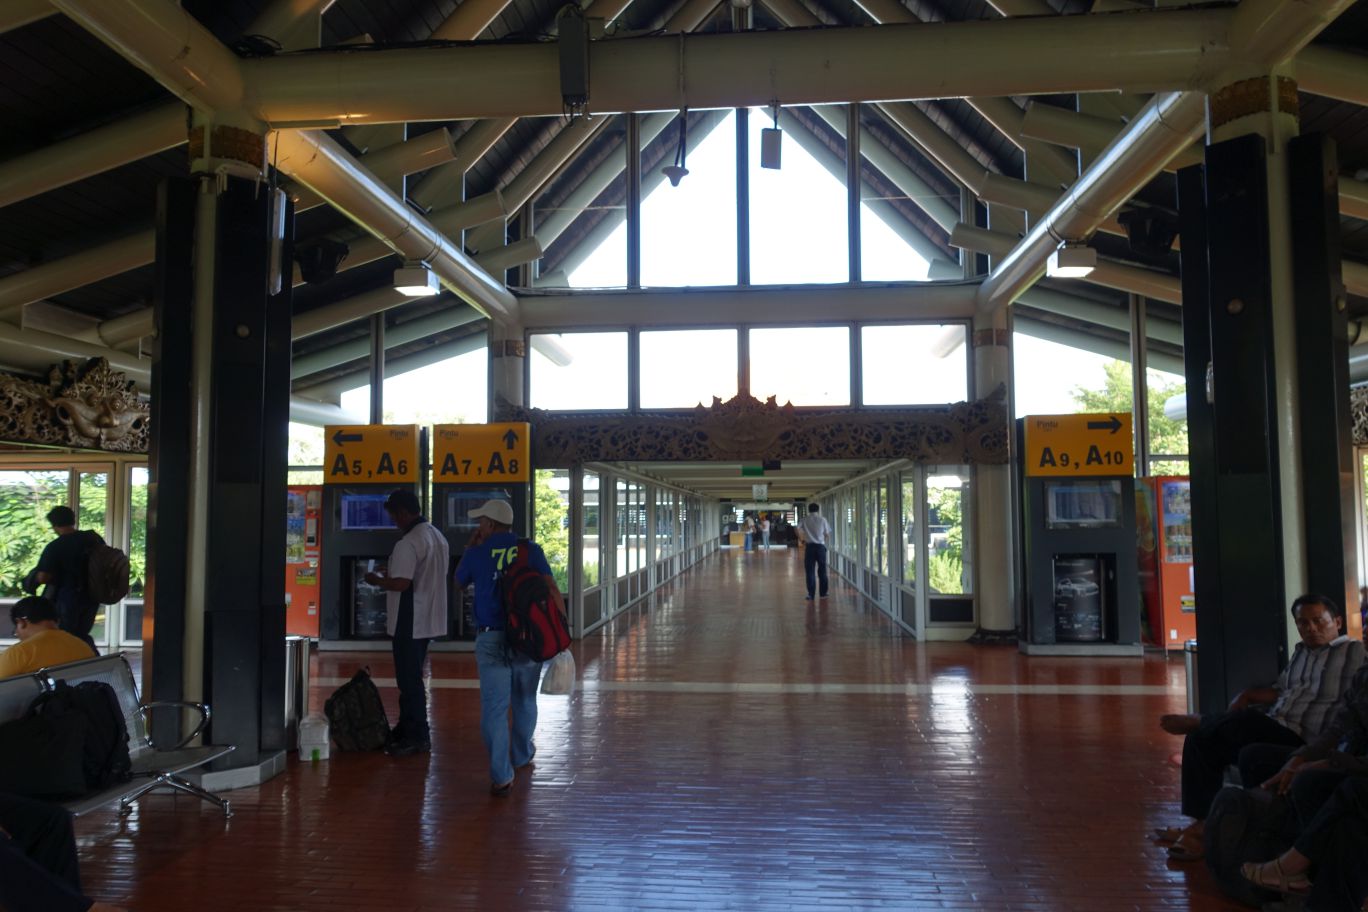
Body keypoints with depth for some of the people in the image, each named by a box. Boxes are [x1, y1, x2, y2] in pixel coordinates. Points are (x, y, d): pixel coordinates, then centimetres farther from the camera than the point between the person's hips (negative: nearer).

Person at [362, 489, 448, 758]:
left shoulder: (408, 543, -20)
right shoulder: (438, 537, 11)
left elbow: (400, 583, -25)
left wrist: (377, 580, -7)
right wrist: (393, 574, 19)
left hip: (409, 622, -10)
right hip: (428, 620, 10)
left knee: (409, 678, -1)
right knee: (411, 676, 18)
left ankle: (417, 737, 4)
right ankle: (407, 728, 28)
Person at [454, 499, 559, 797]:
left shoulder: (477, 553, -2)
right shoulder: (531, 550, -1)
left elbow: (459, 579, 19)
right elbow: (552, 591, -9)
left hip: (491, 640, -2)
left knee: (494, 708, 2)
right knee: (524, 701, 20)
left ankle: (501, 776, -3)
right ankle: (522, 755, 39)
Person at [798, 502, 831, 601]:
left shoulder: (805, 520, 1)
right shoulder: (822, 519, 0)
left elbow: (798, 529, -8)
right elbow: (827, 533, 2)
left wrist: (803, 540, 4)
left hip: (809, 546, 0)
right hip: (821, 546, 0)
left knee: (810, 571, 2)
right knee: (822, 570, 11)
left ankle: (811, 594, -1)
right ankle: (823, 593, 16)